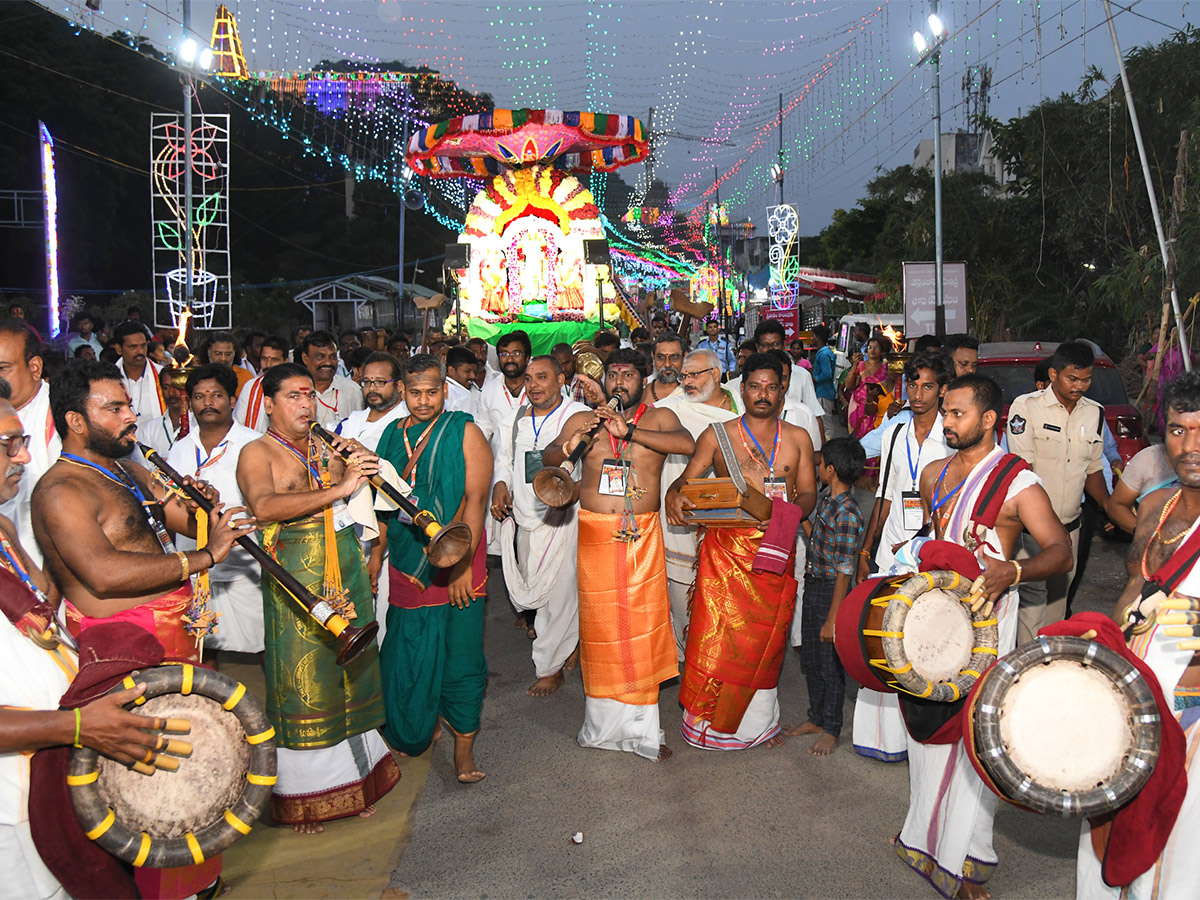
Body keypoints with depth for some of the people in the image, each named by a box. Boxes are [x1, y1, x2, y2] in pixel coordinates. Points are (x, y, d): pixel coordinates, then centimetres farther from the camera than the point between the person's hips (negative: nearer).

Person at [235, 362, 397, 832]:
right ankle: (302, 794, 13)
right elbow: (264, 506, -22)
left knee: (352, 670, 11)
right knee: (303, 681, 0)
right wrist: (338, 489, -30)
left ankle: (355, 776, 26)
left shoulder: (328, 445, 14)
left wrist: (361, 461, -9)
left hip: (346, 569, 5)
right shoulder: (257, 453, -4)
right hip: (295, 578, -5)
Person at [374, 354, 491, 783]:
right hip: (406, 563, 5)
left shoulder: (465, 433, -5)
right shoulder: (393, 435, 10)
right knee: (407, 655, 13)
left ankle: (464, 747, 12)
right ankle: (418, 729, 35)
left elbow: (475, 499, -12)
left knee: (459, 655, -1)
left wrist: (462, 563, -17)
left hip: (455, 561, -4)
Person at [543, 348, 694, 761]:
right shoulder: (583, 420, 10)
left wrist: (629, 431, -23)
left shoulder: (659, 418, 5)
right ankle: (604, 722, 17)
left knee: (643, 624, -2)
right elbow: (547, 458, -1)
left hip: (643, 534, -1)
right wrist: (568, 447, -25)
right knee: (599, 626, 3)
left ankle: (641, 728, 8)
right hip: (594, 532, 1)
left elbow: (687, 444, -15)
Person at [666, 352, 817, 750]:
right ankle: (712, 720, 12)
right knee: (717, 633, -5)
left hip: (775, 550, 2)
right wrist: (674, 494, -21)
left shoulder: (798, 438, 11)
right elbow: (687, 478, 2)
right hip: (727, 548, -2)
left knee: (766, 637, 8)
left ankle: (759, 720, 25)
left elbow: (809, 493, 8)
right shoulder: (718, 435, 5)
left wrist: (792, 509, -14)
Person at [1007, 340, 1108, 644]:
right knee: (1033, 599, -7)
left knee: (1059, 597, 13)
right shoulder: (1025, 407, -10)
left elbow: (1093, 469, 17)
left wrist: (1110, 505, -2)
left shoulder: (1094, 413, 8)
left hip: (1070, 525, 5)